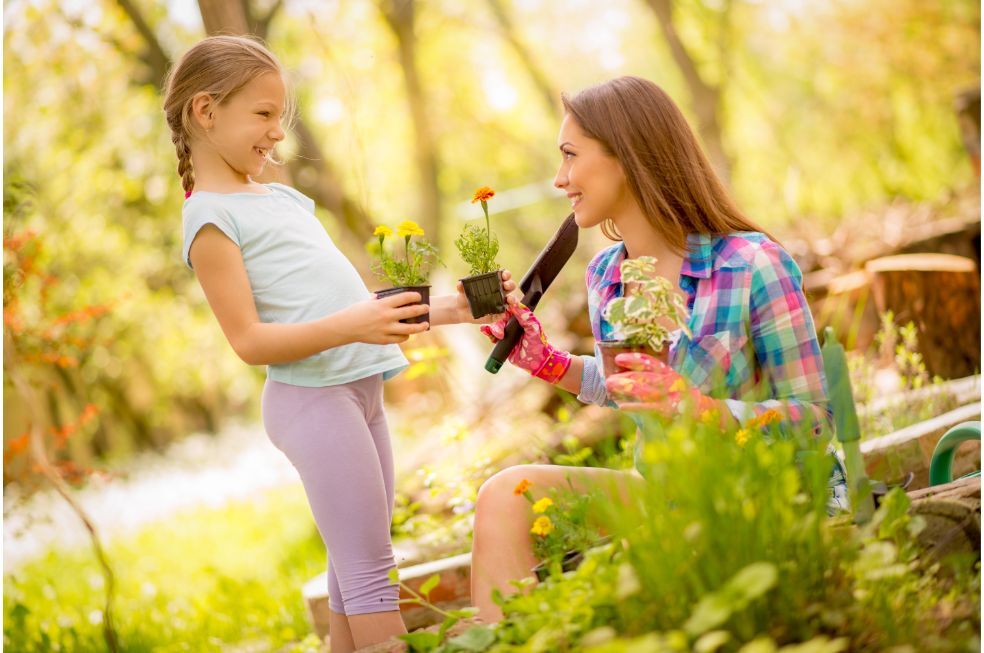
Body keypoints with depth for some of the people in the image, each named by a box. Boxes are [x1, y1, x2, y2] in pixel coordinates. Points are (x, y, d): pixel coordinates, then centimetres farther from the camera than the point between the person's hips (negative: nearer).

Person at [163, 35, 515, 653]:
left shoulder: (284, 196, 19)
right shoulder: (211, 217, -7)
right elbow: (249, 340, -14)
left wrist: (443, 309, 13)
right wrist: (349, 327, -27)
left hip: (360, 387, 9)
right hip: (311, 395, -9)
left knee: (356, 560, 12)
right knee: (370, 567, -6)